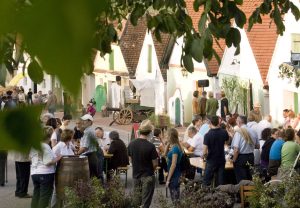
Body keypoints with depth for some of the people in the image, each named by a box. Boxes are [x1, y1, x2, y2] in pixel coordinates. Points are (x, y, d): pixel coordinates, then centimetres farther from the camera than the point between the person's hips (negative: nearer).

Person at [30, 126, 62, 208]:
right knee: (45, 196, -1)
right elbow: (48, 163, -20)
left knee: (36, 195, 13)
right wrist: (57, 158, -6)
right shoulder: (45, 147, -16)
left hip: (34, 173, 8)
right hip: (45, 174, -8)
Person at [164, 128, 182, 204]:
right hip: (176, 174, 9)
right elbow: (166, 154, 23)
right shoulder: (173, 146, 5)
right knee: (176, 197, 17)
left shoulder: (175, 148, -21)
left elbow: (173, 165, -23)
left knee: (174, 198, -1)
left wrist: (168, 179, -20)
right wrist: (168, 144, 7)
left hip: (174, 175, -9)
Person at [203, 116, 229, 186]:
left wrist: (205, 156, 2)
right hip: (221, 160, 4)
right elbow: (227, 140, 18)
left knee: (207, 181, 7)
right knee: (221, 180, 9)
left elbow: (204, 152, -18)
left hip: (211, 161, -4)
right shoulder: (224, 132, -6)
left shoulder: (208, 135, -19)